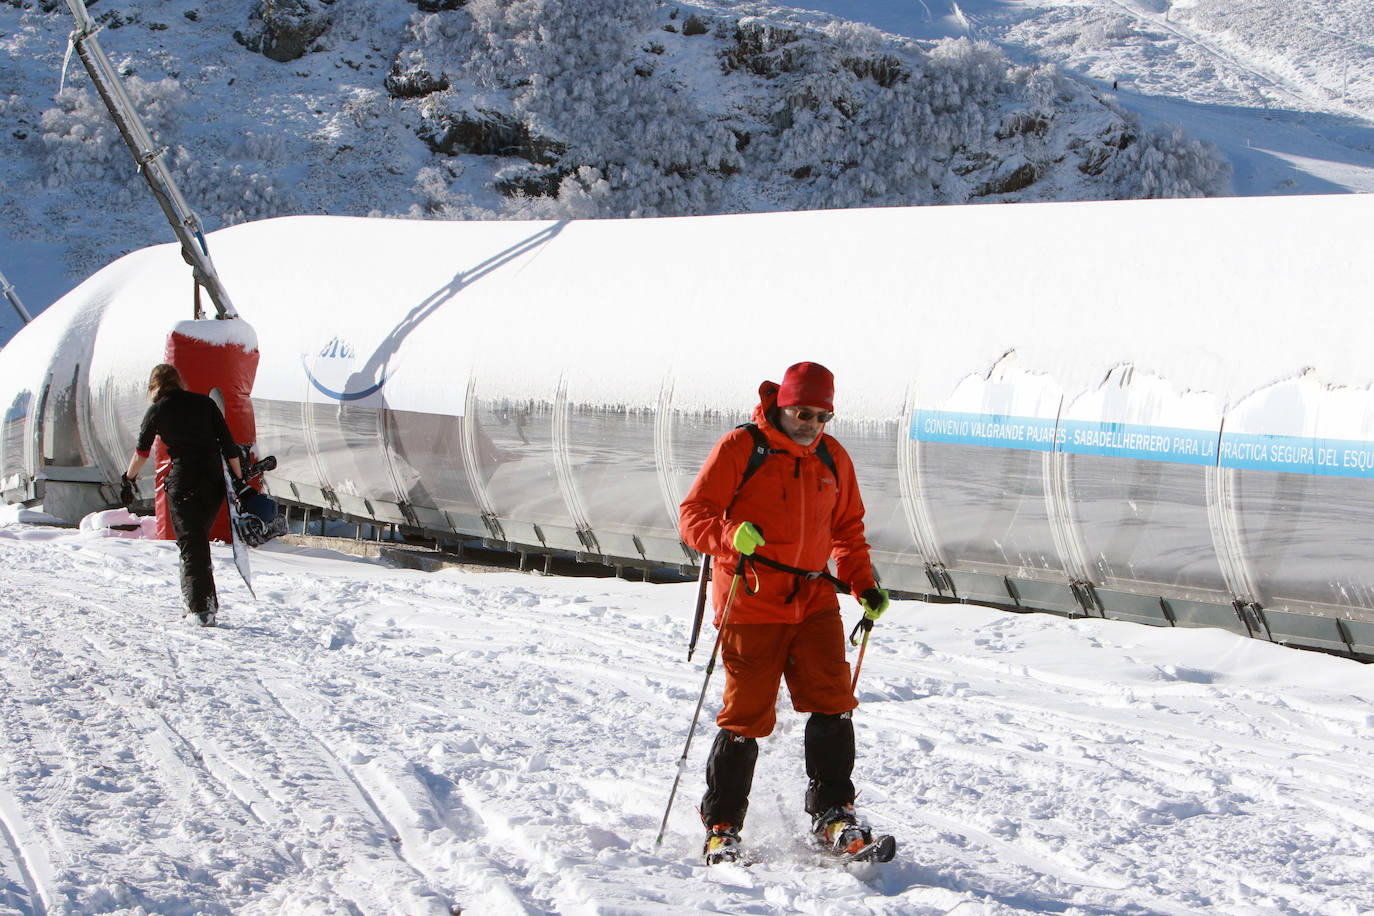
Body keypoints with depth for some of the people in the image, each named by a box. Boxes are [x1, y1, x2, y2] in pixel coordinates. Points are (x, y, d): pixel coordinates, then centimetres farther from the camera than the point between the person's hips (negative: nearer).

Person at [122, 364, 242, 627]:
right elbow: (228, 444, 4)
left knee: (191, 546, 2)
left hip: (183, 481, -4)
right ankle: (198, 603, 22)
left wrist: (128, 478, 28)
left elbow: (141, 450, 12)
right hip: (213, 481, 4)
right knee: (199, 540, 19)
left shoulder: (157, 410, 2)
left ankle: (202, 609, -6)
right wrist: (238, 479, 9)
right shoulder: (204, 403, 7)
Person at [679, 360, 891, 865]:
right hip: (751, 603, -4)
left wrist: (864, 583, 9)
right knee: (747, 716, -3)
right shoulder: (740, 447, -5)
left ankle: (833, 814, 4)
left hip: (814, 601, 4)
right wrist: (731, 535, -27)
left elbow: (848, 529, 23)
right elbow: (694, 514, -7)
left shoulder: (833, 458, 11)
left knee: (833, 704, -7)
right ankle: (721, 828, 10)